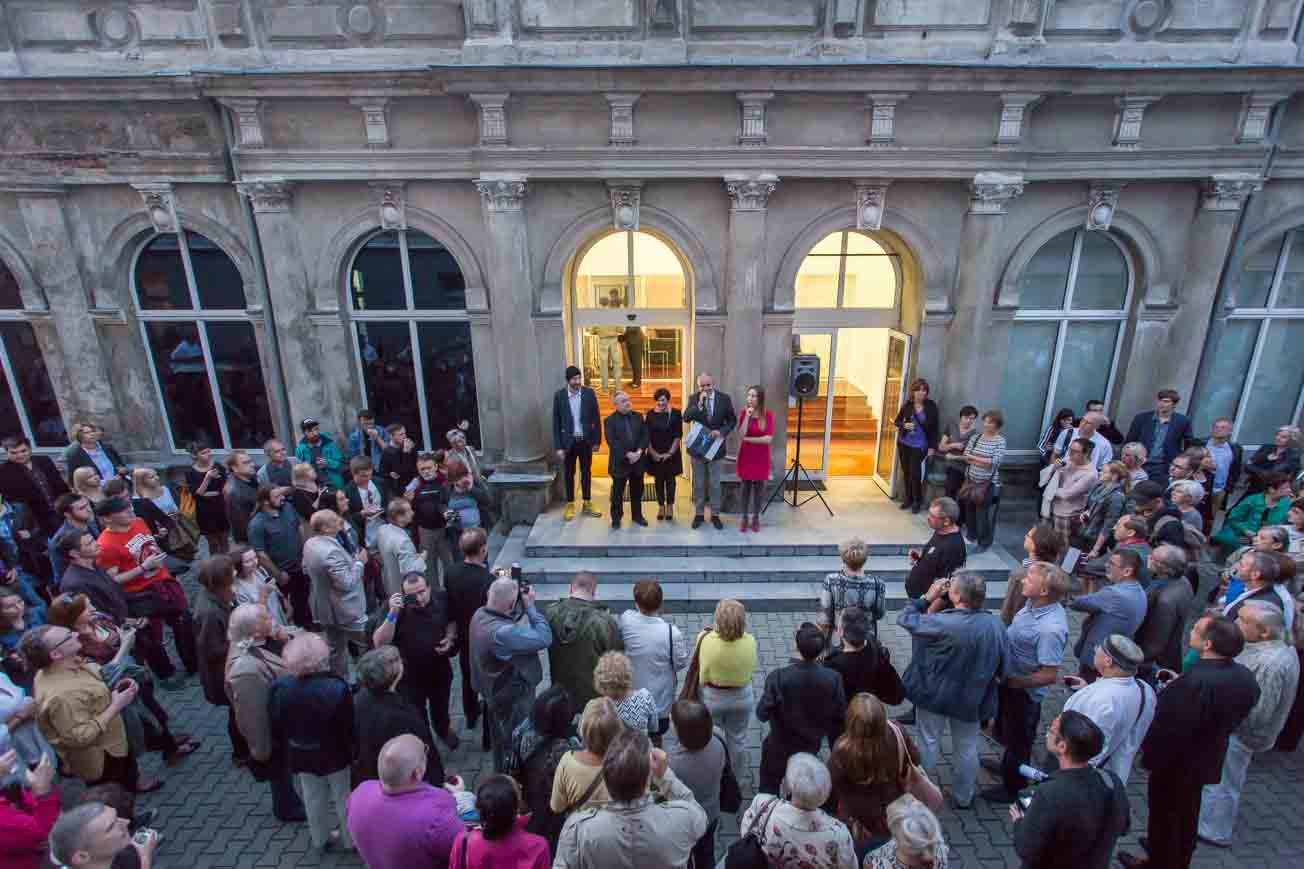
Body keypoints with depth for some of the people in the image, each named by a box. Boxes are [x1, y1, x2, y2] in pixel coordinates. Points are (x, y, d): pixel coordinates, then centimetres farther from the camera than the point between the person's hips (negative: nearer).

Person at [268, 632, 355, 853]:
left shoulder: (279, 688, -19)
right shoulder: (337, 688, -32)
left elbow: (276, 728, -4)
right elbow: (349, 727, -22)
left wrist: (288, 748, 14)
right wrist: (355, 750, -3)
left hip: (300, 756, 4)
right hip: (335, 754, -4)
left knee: (313, 799, 25)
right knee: (344, 797, 19)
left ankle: (321, 839, 45)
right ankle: (350, 840, 38)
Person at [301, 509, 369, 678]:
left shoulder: (309, 544, -2)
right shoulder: (331, 551, -32)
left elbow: (306, 570, 15)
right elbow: (347, 583, -29)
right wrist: (359, 563, -18)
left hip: (324, 608, 10)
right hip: (344, 611, -9)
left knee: (335, 649, 23)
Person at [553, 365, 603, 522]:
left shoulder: (589, 393, -5)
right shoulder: (559, 395, -8)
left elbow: (596, 418, 0)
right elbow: (556, 422, -4)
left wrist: (597, 440, -2)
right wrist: (558, 446, -7)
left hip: (586, 440, 1)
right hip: (568, 440, -1)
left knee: (586, 472, 12)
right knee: (568, 473, 9)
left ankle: (587, 504, 25)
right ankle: (570, 505, 23)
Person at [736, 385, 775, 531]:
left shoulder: (768, 415, -8)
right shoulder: (744, 412, -3)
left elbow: (768, 439, -16)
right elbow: (741, 434, -14)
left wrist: (748, 439, -12)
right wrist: (747, 416, -20)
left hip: (761, 457, -1)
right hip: (746, 455, 1)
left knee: (759, 487, 8)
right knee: (746, 486, 9)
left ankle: (756, 518, 21)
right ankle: (744, 518, 19)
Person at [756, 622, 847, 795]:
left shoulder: (778, 677, -31)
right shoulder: (833, 679, -23)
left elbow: (762, 714, -25)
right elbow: (839, 717, -10)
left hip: (779, 747, -2)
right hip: (811, 745, 3)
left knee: (769, 787, 22)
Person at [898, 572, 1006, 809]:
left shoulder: (943, 623, -31)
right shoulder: (996, 623, -13)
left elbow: (905, 619, -17)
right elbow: (1001, 666, 0)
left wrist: (927, 598, -9)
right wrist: (982, 681, 17)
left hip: (935, 694, -4)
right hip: (972, 698, 4)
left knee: (927, 744, 17)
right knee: (967, 749, 23)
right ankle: (963, 797, 41)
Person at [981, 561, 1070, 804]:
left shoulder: (1051, 629, -36)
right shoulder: (1034, 603, -11)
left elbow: (1049, 675, -28)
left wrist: (1013, 682, -20)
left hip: (1023, 692, -8)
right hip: (1011, 683, 8)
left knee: (1018, 739, 16)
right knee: (1008, 731, 30)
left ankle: (1011, 788, 39)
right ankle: (1007, 766, 55)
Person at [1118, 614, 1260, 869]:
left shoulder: (1195, 682, -36)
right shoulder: (1245, 677, -11)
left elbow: (1168, 728, -27)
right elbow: (1233, 718, 5)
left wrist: (1146, 745, -8)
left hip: (1175, 762, -7)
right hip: (1207, 760, 7)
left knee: (1164, 816, 16)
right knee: (1187, 814, 28)